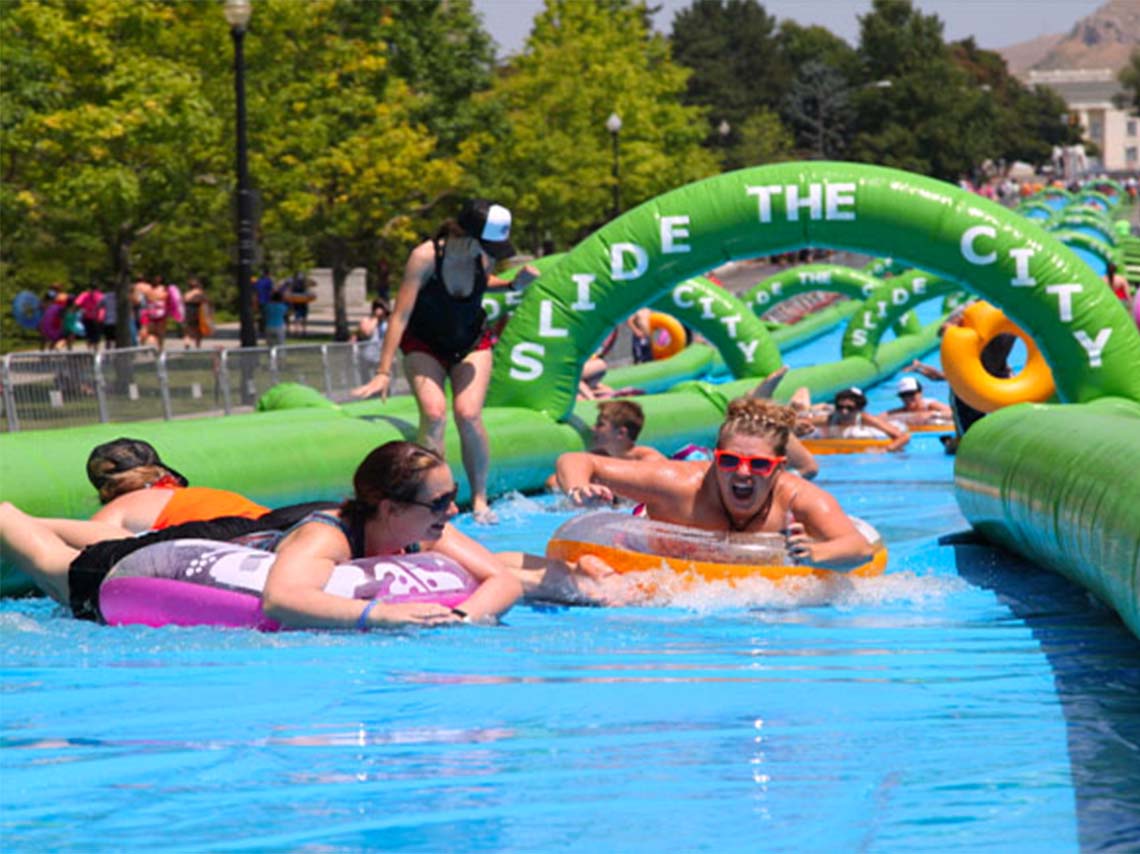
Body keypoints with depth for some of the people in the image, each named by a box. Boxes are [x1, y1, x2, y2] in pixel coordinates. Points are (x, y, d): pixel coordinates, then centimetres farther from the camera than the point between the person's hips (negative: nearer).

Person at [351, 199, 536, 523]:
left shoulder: (483, 259, -16)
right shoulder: (425, 257, -28)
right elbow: (401, 315, -27)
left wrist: (513, 283, -10)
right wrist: (384, 372, -29)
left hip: (472, 343, 2)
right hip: (425, 345, -2)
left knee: (468, 414, -17)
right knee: (433, 412, -24)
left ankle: (480, 500, -4)